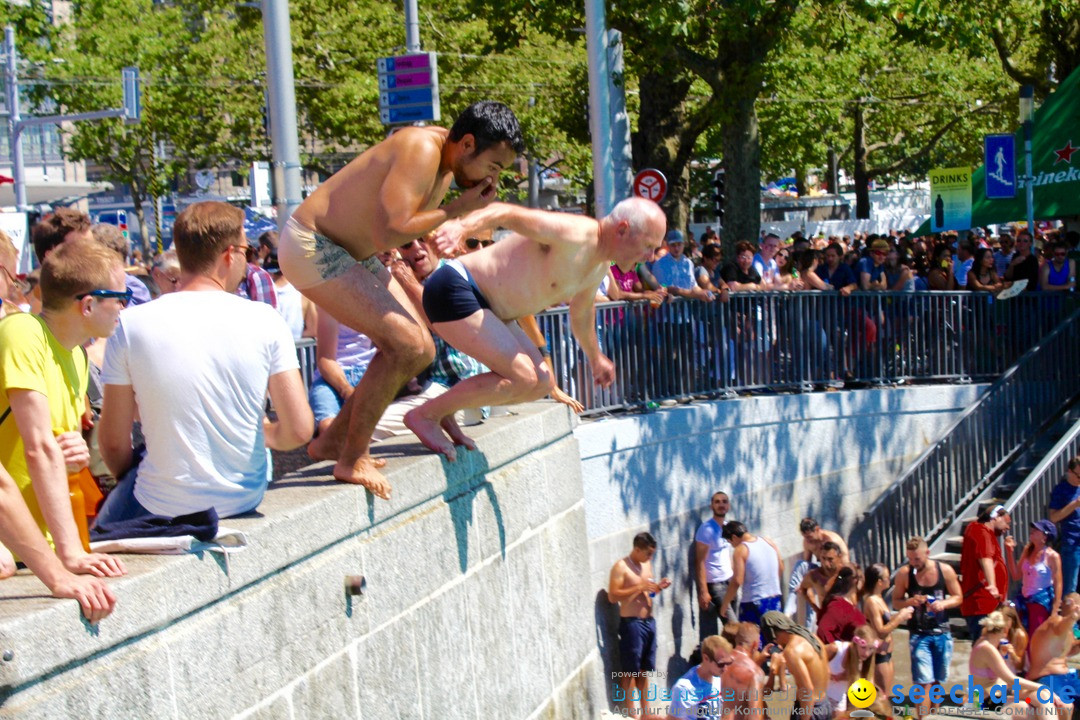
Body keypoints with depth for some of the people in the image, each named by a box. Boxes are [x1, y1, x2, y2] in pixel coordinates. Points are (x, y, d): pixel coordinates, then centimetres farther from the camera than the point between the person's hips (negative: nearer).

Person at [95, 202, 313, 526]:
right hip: (246, 500, 2)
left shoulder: (131, 325, -11)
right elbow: (299, 431, -11)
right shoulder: (264, 320, -10)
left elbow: (114, 442, -5)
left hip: (161, 509, -1)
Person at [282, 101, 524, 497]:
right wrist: (456, 210, -24)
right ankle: (352, 460, -6)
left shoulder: (447, 162, 5)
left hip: (352, 254, 10)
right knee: (405, 345, -19)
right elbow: (388, 233, -32)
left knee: (420, 350, 9)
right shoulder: (421, 151, -25)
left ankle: (332, 441, 19)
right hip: (311, 246, -10)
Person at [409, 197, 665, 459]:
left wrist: (595, 357, 43)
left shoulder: (600, 266, 9)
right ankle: (425, 415, -9)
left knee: (541, 384, 8)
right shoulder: (572, 233, -22)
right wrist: (462, 226, -50)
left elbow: (582, 313, 29)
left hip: (488, 309, 11)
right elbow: (505, 212, -31)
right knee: (521, 377, -19)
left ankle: (445, 411, 11)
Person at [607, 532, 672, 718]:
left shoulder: (646, 564, 13)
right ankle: (631, 714, 2)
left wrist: (658, 587, 1)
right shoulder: (621, 567, -11)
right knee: (630, 671, -2)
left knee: (644, 670, 14)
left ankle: (645, 711, 21)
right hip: (631, 623, -7)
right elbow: (612, 596, -18)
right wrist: (640, 587, -21)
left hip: (649, 622, 7)